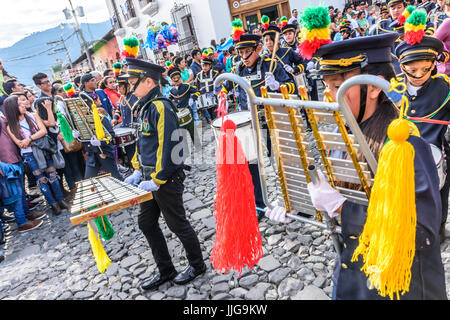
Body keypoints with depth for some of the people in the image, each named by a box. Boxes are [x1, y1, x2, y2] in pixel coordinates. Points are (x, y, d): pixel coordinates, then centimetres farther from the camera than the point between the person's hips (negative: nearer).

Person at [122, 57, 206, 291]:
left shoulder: (160, 107, -20)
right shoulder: (145, 107, 11)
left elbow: (167, 147, -25)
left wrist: (157, 181, -22)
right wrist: (138, 171, 13)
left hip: (166, 181, -10)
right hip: (150, 178, 10)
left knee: (177, 224, 6)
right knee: (146, 223, 15)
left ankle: (197, 265, 29)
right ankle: (165, 271, 29)